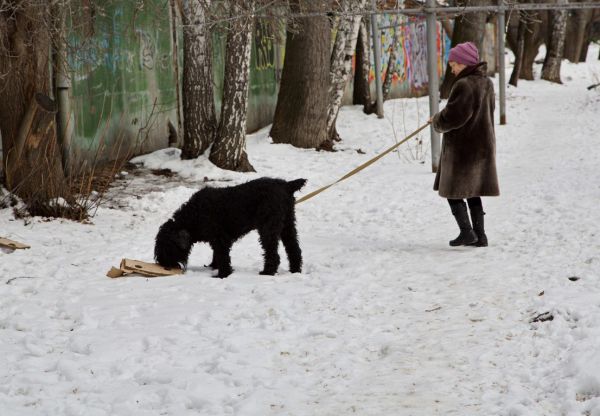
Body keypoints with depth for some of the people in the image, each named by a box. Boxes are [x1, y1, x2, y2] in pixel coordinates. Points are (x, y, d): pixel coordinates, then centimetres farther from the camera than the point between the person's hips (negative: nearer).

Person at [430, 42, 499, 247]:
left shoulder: (464, 85, -21)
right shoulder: (486, 83, 8)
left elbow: (452, 117, -23)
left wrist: (437, 122, -2)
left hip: (462, 147, -8)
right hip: (483, 145, 9)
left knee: (453, 190, 3)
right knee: (473, 192, 14)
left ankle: (467, 231, -5)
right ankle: (480, 235, 14)